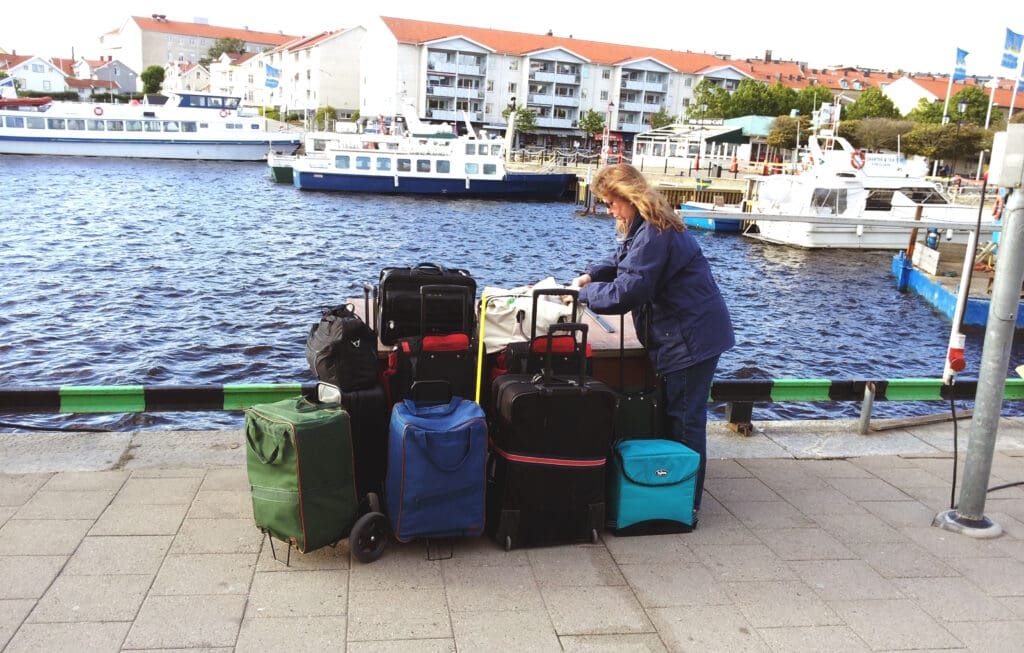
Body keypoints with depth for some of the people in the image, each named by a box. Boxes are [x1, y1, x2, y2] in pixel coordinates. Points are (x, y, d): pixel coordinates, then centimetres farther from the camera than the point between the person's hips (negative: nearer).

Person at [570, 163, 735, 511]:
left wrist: (583, 293, -12)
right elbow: (621, 260, 22)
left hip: (692, 337, -11)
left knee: (684, 418, -1)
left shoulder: (653, 234, -23)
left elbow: (627, 291, -26)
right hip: (683, 335, 11)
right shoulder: (646, 227, 11)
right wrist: (590, 275, 4)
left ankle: (686, 504, 12)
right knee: (678, 413, 16)